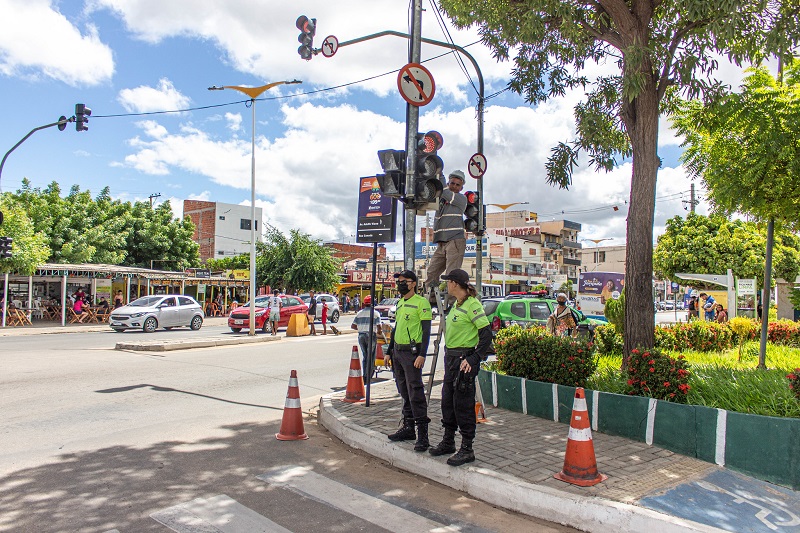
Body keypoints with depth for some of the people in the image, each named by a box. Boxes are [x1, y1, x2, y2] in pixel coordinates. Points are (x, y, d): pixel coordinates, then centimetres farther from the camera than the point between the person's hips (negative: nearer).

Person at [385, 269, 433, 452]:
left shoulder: (421, 302, -9)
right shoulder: (400, 303, 16)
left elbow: (426, 331, -13)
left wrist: (422, 355, -20)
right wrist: (389, 351, 21)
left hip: (412, 352, -8)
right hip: (398, 351, 8)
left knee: (415, 392, -10)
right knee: (404, 392, 13)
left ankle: (422, 434, -6)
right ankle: (408, 428, 22)